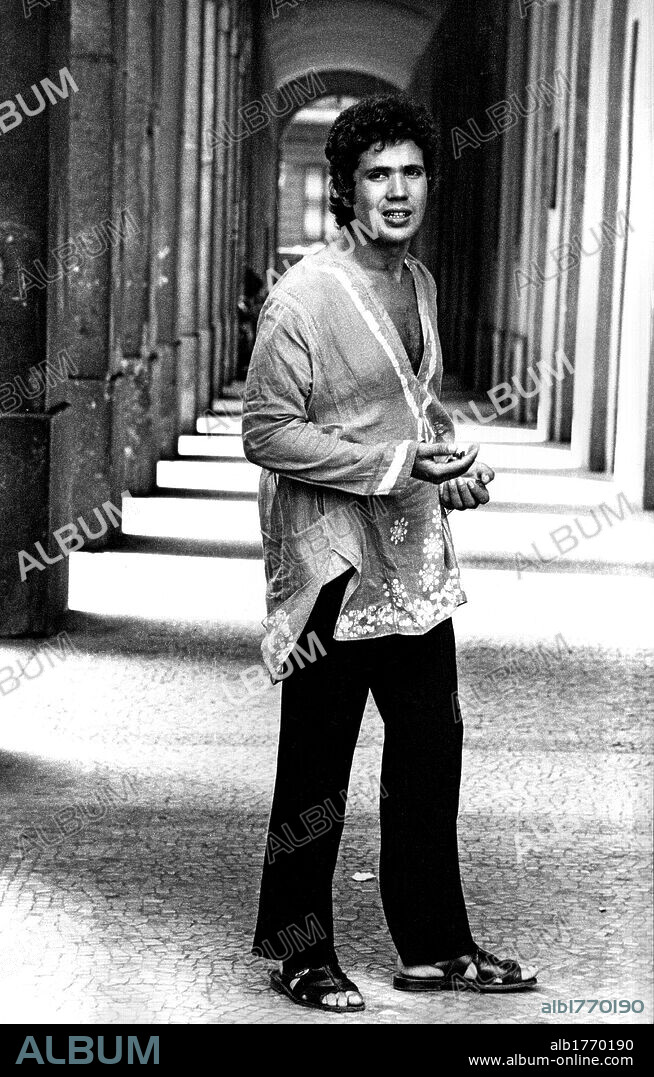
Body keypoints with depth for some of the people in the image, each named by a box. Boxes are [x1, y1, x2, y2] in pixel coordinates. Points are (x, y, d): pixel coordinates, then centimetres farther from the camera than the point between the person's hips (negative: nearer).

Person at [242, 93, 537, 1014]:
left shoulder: (419, 283, 11)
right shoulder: (302, 298, -14)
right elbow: (267, 432, -17)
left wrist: (455, 463, 4)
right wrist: (394, 465, -21)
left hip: (418, 562, 8)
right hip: (334, 563, -8)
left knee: (431, 751, 11)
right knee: (317, 765, 3)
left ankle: (433, 946, 22)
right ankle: (300, 953, 16)